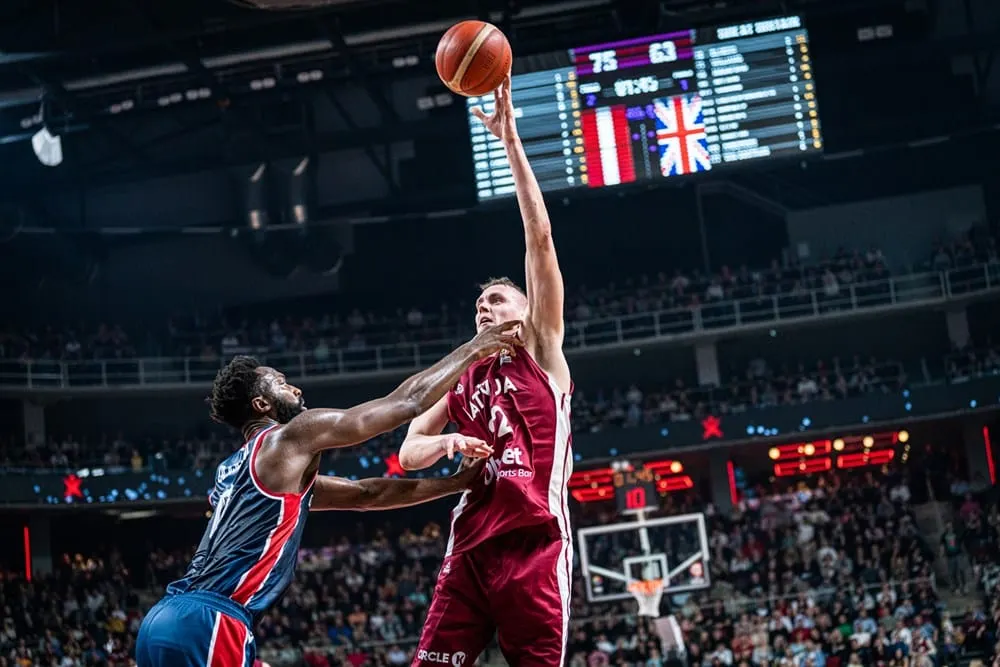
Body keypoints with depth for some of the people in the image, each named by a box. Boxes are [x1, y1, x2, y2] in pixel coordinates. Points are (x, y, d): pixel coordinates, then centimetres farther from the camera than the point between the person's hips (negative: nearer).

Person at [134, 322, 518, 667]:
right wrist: (474, 350, 17)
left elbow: (365, 495, 33)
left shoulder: (236, 468, 29)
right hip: (205, 622, -10)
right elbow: (407, 403, 3)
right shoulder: (292, 438, 2)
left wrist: (456, 482, 33)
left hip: (166, 620, 10)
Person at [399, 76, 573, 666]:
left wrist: (511, 141, -2)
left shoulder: (543, 353, 10)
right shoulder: (460, 379, 22)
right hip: (471, 545, 4)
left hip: (535, 542, -4)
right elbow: (408, 454, 20)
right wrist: (447, 443, -4)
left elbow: (540, 239, 1)